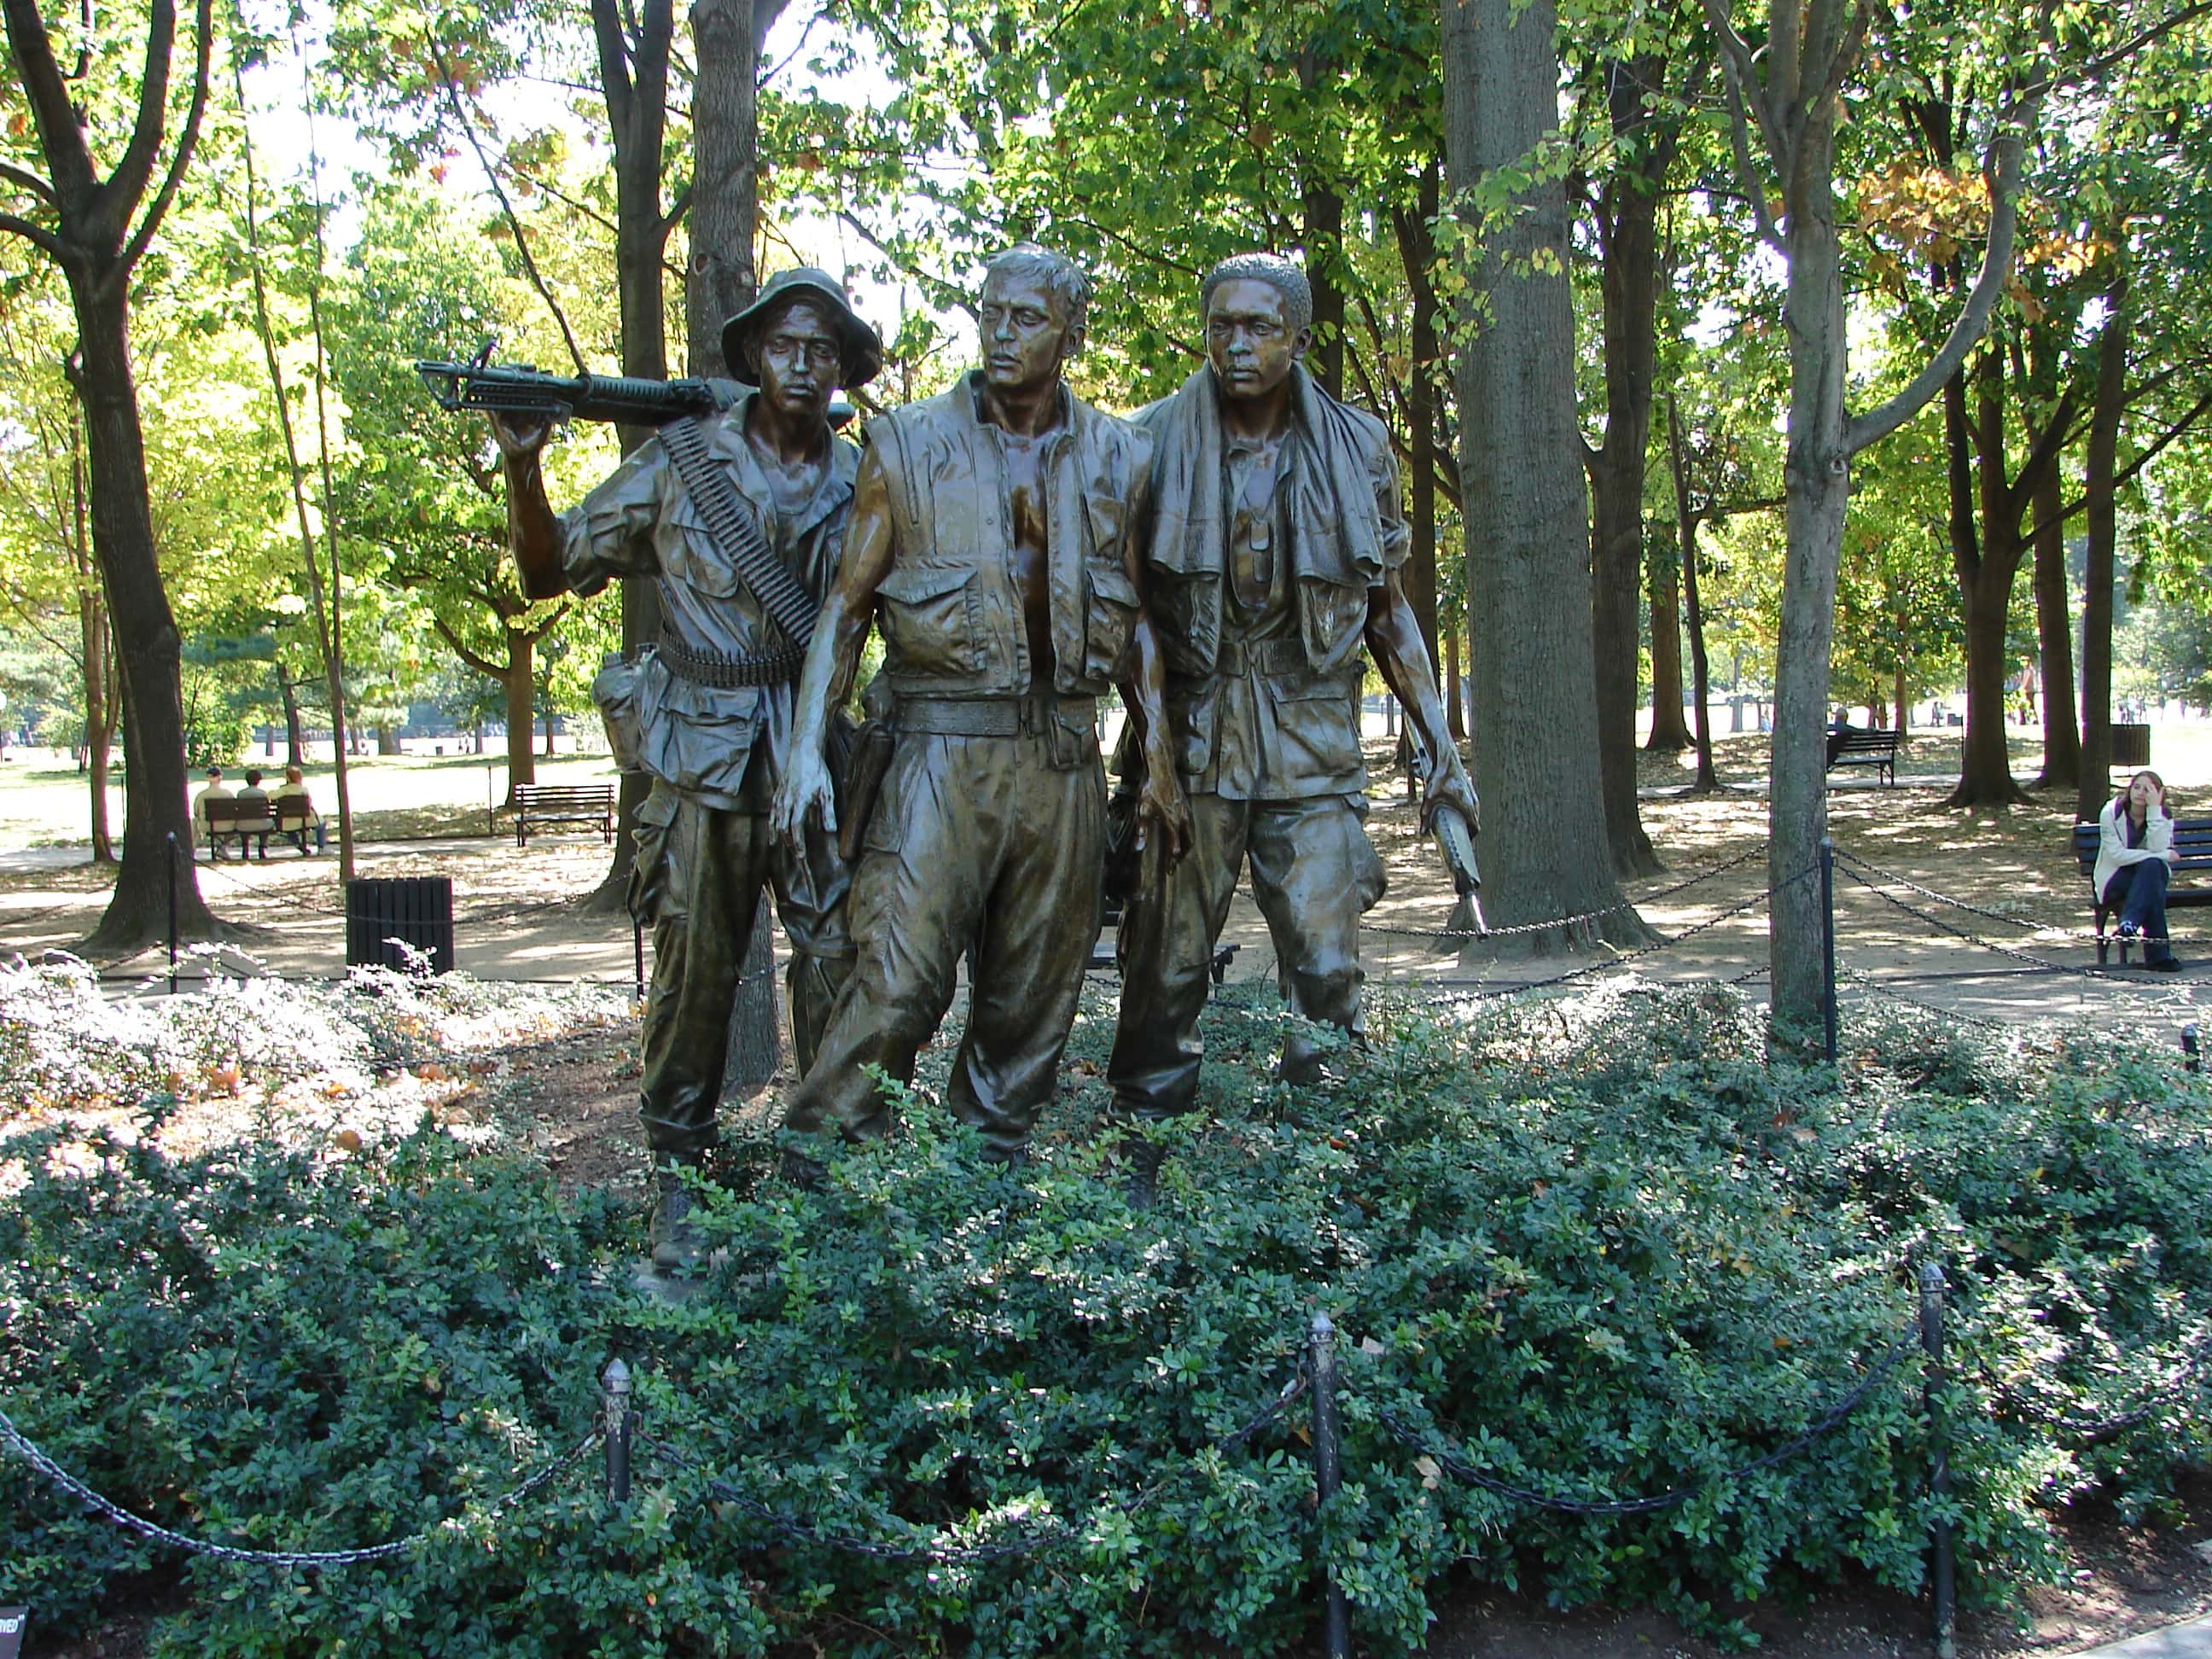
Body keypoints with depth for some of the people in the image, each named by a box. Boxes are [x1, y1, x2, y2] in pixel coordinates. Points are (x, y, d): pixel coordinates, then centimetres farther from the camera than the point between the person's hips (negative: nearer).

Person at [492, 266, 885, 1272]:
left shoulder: (861, 482, 6)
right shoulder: (681, 460, 1)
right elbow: (552, 570, 4)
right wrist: (523, 470, -11)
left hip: (817, 753, 1)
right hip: (701, 759, -1)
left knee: (838, 964, 2)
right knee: (693, 970, 5)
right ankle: (680, 1181, 19)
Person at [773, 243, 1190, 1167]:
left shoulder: (1118, 458, 10)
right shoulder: (909, 446, 2)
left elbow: (1136, 620, 15)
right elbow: (847, 606, 3)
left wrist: (1161, 766, 9)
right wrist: (807, 748, -7)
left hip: (1064, 755, 3)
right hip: (944, 750, -3)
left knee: (1035, 996, 8)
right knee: (898, 978, -11)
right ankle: (812, 1169, 3)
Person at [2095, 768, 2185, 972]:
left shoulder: (2163, 815, -2)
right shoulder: (2111, 813, -9)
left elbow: (2156, 849, -22)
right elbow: (2116, 855, -19)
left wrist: (2154, 809, -26)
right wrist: (2164, 855, -21)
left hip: (2152, 875, 3)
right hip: (2114, 882, -3)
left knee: (2152, 867, -33)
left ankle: (2129, 924, -42)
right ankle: (2158, 953, -39)